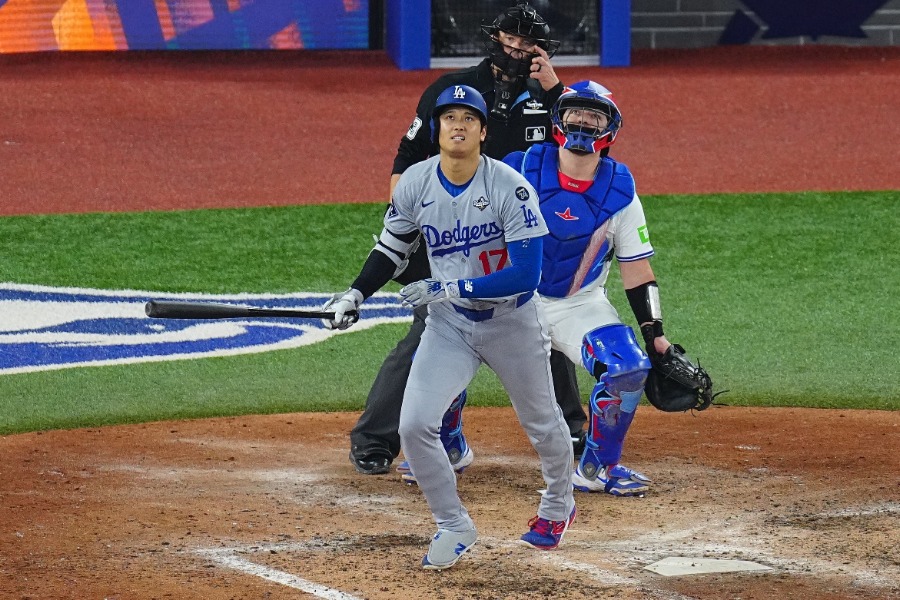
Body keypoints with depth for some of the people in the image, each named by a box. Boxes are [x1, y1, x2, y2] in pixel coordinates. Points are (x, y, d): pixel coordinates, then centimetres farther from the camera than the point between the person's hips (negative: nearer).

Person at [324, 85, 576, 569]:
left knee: (541, 423, 17)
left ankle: (558, 504, 48)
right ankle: (453, 527, 6)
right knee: (414, 425, -14)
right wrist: (355, 294, -7)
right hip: (449, 325, 3)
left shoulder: (510, 187, -24)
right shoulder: (415, 184, -11)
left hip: (512, 321, -2)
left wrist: (450, 288, -30)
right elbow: (393, 247, 6)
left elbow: (526, 274, -27)